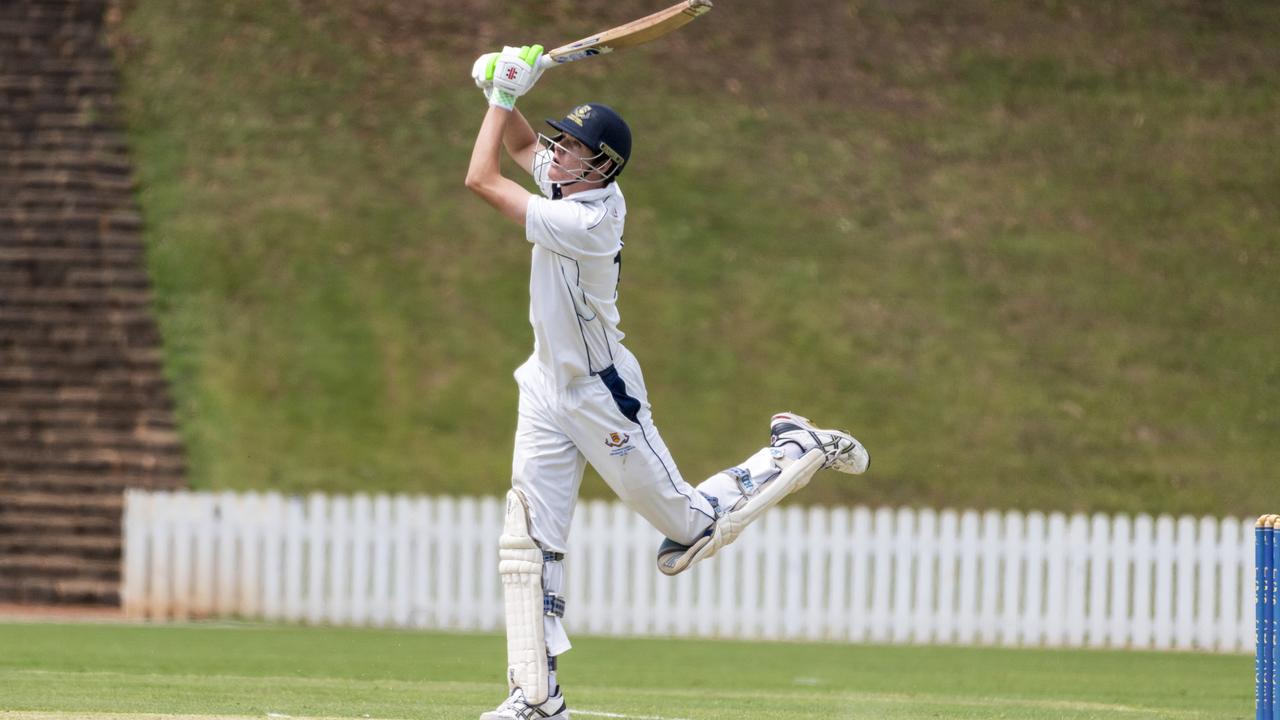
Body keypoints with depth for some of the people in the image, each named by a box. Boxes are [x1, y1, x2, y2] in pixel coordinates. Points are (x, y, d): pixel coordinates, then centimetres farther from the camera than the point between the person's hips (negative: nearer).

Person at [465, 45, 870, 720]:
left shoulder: (587, 222, -29)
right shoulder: (574, 185, -3)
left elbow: (481, 179, -29)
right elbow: (522, 145, 18)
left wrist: (503, 95, -22)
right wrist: (506, 94, -2)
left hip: (602, 397, -8)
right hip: (549, 389, 8)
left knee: (690, 524, 4)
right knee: (528, 542, 0)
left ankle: (797, 452, 24)